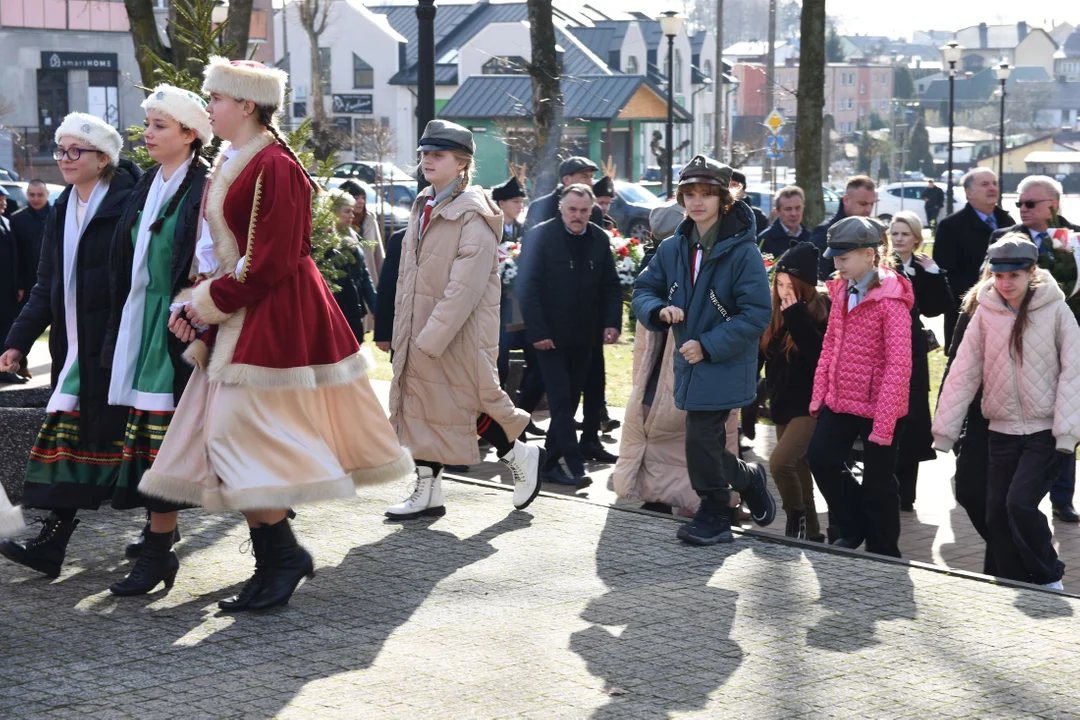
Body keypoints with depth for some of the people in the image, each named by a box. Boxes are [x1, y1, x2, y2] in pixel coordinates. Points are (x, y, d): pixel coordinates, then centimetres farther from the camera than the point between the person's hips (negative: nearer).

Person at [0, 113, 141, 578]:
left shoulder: (125, 206, -8)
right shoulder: (62, 212, 15)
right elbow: (47, 286, 17)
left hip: (113, 346, -7)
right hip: (73, 346, 7)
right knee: (70, 440, 3)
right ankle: (52, 543, 3)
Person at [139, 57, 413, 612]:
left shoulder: (273, 167, -15)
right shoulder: (232, 163, 14)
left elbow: (269, 261, -20)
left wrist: (206, 304, -13)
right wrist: (198, 303, 3)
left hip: (271, 322, -10)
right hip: (242, 318, 10)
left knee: (244, 438, -10)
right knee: (235, 440, 10)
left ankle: (281, 560, 0)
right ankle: (278, 556, 17)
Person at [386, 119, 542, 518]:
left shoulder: (473, 216, -14)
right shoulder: (423, 208, 12)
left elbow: (466, 287, -20)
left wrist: (431, 337, -22)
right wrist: (403, 332, 11)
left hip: (461, 334, -8)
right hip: (421, 332, 8)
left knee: (467, 405, 1)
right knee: (420, 407, 7)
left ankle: (521, 456, 23)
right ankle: (427, 492, 14)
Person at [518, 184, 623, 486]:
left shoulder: (599, 239, 7)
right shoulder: (540, 235, -7)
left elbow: (611, 286, 11)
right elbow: (527, 286, -10)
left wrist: (612, 323, -4)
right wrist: (537, 332, -16)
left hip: (583, 336, 5)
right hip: (550, 335, -5)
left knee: (569, 400, 9)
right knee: (561, 401, -8)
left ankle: (553, 460, 19)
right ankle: (572, 466, -11)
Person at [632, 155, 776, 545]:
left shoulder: (742, 251, -14)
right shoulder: (672, 249, 5)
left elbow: (756, 315, -16)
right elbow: (643, 290, 11)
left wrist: (708, 346, -20)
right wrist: (658, 310, -13)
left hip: (725, 365, -6)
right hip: (690, 362, 6)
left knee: (700, 440, -5)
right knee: (708, 444, 10)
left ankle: (713, 515, 16)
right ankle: (749, 478, 35)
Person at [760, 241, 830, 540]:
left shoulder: (821, 313, -12)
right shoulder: (776, 315, 6)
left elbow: (821, 356, -25)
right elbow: (760, 355, 14)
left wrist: (796, 316, -26)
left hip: (811, 406, -7)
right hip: (783, 405, 7)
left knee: (780, 461, -21)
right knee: (798, 471, 13)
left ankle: (797, 516, 1)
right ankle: (811, 534, 24)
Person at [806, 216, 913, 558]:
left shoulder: (890, 299, -17)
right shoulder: (842, 291, 7)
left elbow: (899, 364, -20)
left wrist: (884, 422, -22)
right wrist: (820, 392, 8)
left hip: (878, 405, -7)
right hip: (840, 399, 7)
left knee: (877, 484, 4)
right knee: (820, 457, -2)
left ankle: (883, 557, 19)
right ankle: (852, 527, 20)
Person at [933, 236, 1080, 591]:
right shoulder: (986, 313, 1)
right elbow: (963, 373, 0)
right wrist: (945, 429, -2)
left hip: (1046, 432, -4)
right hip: (1003, 431, 4)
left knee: (1020, 503, -17)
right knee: (997, 514, 4)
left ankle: (1049, 581, 5)